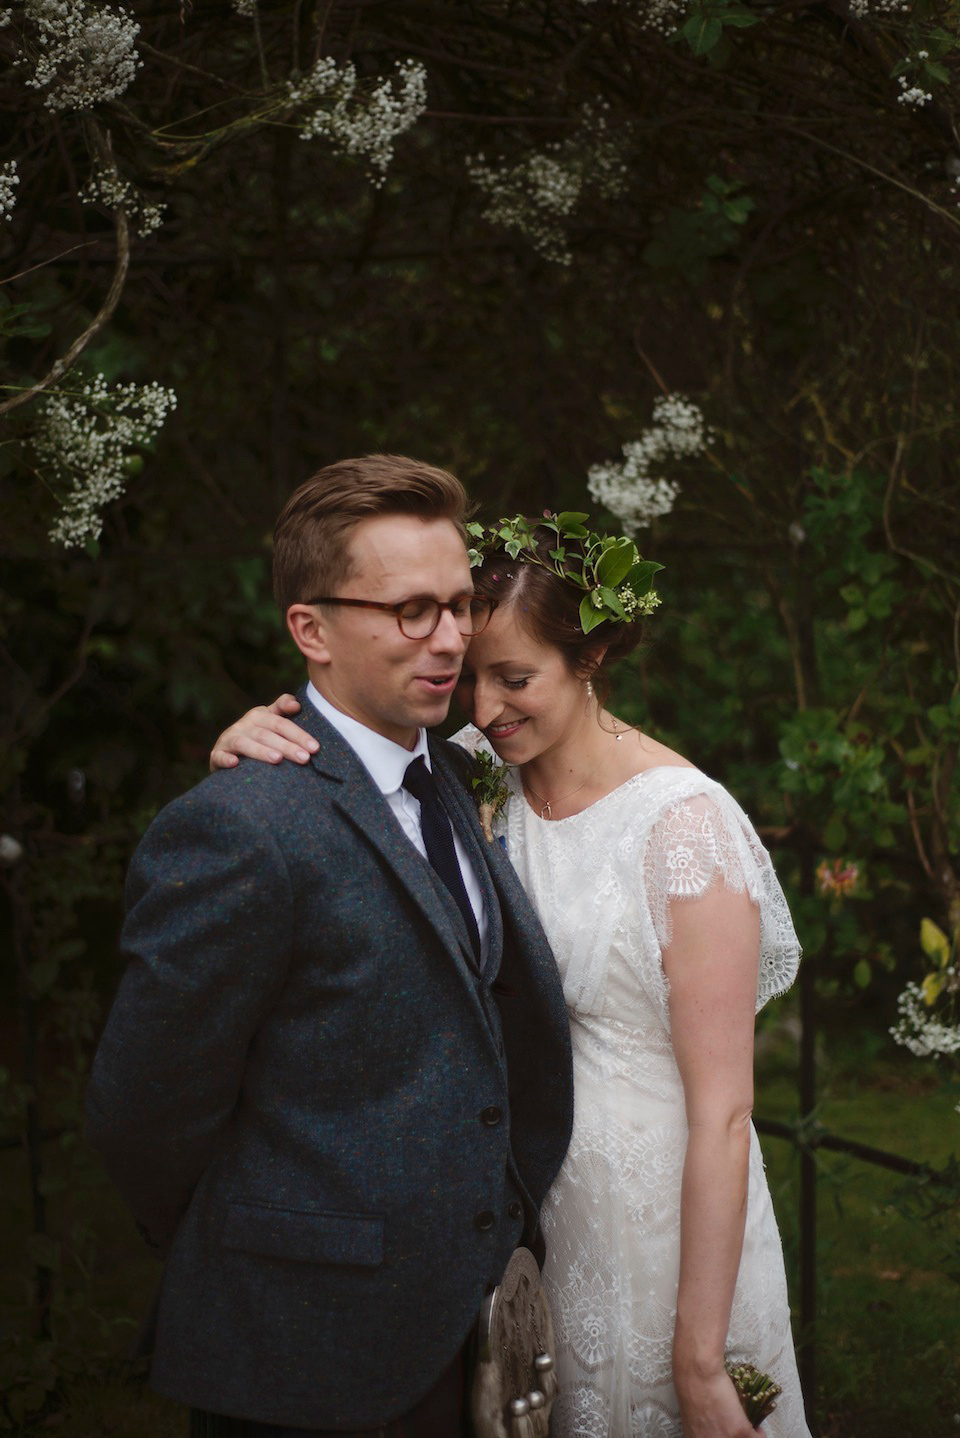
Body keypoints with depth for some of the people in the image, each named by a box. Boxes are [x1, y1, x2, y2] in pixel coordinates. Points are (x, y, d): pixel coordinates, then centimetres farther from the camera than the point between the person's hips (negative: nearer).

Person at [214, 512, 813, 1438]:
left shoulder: (685, 825, -19)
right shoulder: (476, 774, -2)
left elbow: (721, 1113, -19)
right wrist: (255, 746, -24)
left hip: (653, 1220, -5)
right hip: (511, 1213, 5)